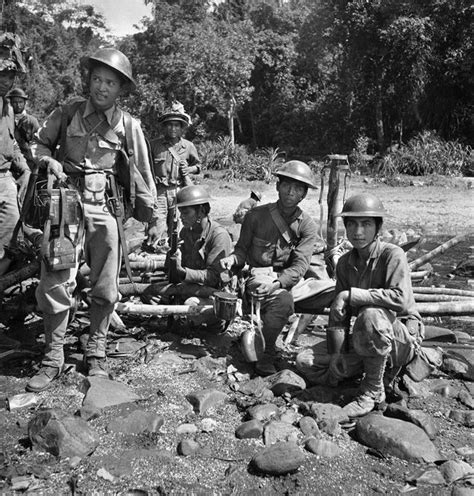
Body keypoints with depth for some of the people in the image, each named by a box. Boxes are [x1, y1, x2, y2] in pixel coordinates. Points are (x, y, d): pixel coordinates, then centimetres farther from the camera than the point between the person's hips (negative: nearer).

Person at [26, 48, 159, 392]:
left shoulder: (128, 125, 2)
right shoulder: (68, 113, 3)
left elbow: (142, 174, 6)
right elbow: (39, 143, 17)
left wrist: (153, 218, 6)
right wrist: (50, 161, -6)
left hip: (106, 208, 0)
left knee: (105, 288, 6)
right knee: (55, 284, -3)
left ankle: (96, 354, 24)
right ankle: (53, 359, 12)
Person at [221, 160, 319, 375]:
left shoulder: (306, 225, 0)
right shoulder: (257, 215, 2)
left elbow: (299, 266, -10)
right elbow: (242, 250, 7)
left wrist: (277, 282, -28)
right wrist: (232, 259, -18)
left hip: (287, 281, 3)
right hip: (256, 276, -2)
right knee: (283, 301, -33)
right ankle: (264, 358, -20)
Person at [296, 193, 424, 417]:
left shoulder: (392, 255, -16)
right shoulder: (345, 263, 1)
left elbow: (400, 299, -34)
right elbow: (338, 315, 1)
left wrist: (350, 294, -29)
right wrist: (336, 357, -8)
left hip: (403, 336, -6)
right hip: (365, 340, 7)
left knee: (371, 315, -39)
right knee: (306, 362, -2)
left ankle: (373, 390, -19)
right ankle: (384, 370, 5)